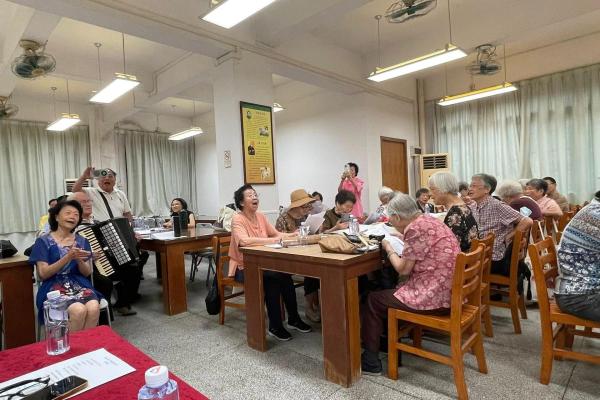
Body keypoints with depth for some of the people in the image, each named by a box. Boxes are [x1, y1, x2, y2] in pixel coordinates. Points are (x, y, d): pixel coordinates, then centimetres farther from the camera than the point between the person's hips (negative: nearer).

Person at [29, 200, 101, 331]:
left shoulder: (82, 241, 9)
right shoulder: (43, 241, 0)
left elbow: (87, 273, 5)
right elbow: (43, 274, -9)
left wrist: (79, 260, -16)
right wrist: (68, 257, -21)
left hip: (80, 285, 3)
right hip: (54, 288, -3)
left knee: (94, 308, -29)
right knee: (79, 310, -31)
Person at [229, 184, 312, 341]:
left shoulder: (260, 216, 8)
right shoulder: (238, 219, -13)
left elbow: (277, 234, 10)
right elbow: (244, 241, -31)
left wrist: (295, 235, -8)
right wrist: (273, 240, -32)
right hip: (244, 268, -5)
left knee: (285, 273, -20)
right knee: (271, 278, -29)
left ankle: (293, 319, -3)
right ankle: (275, 326, -14)